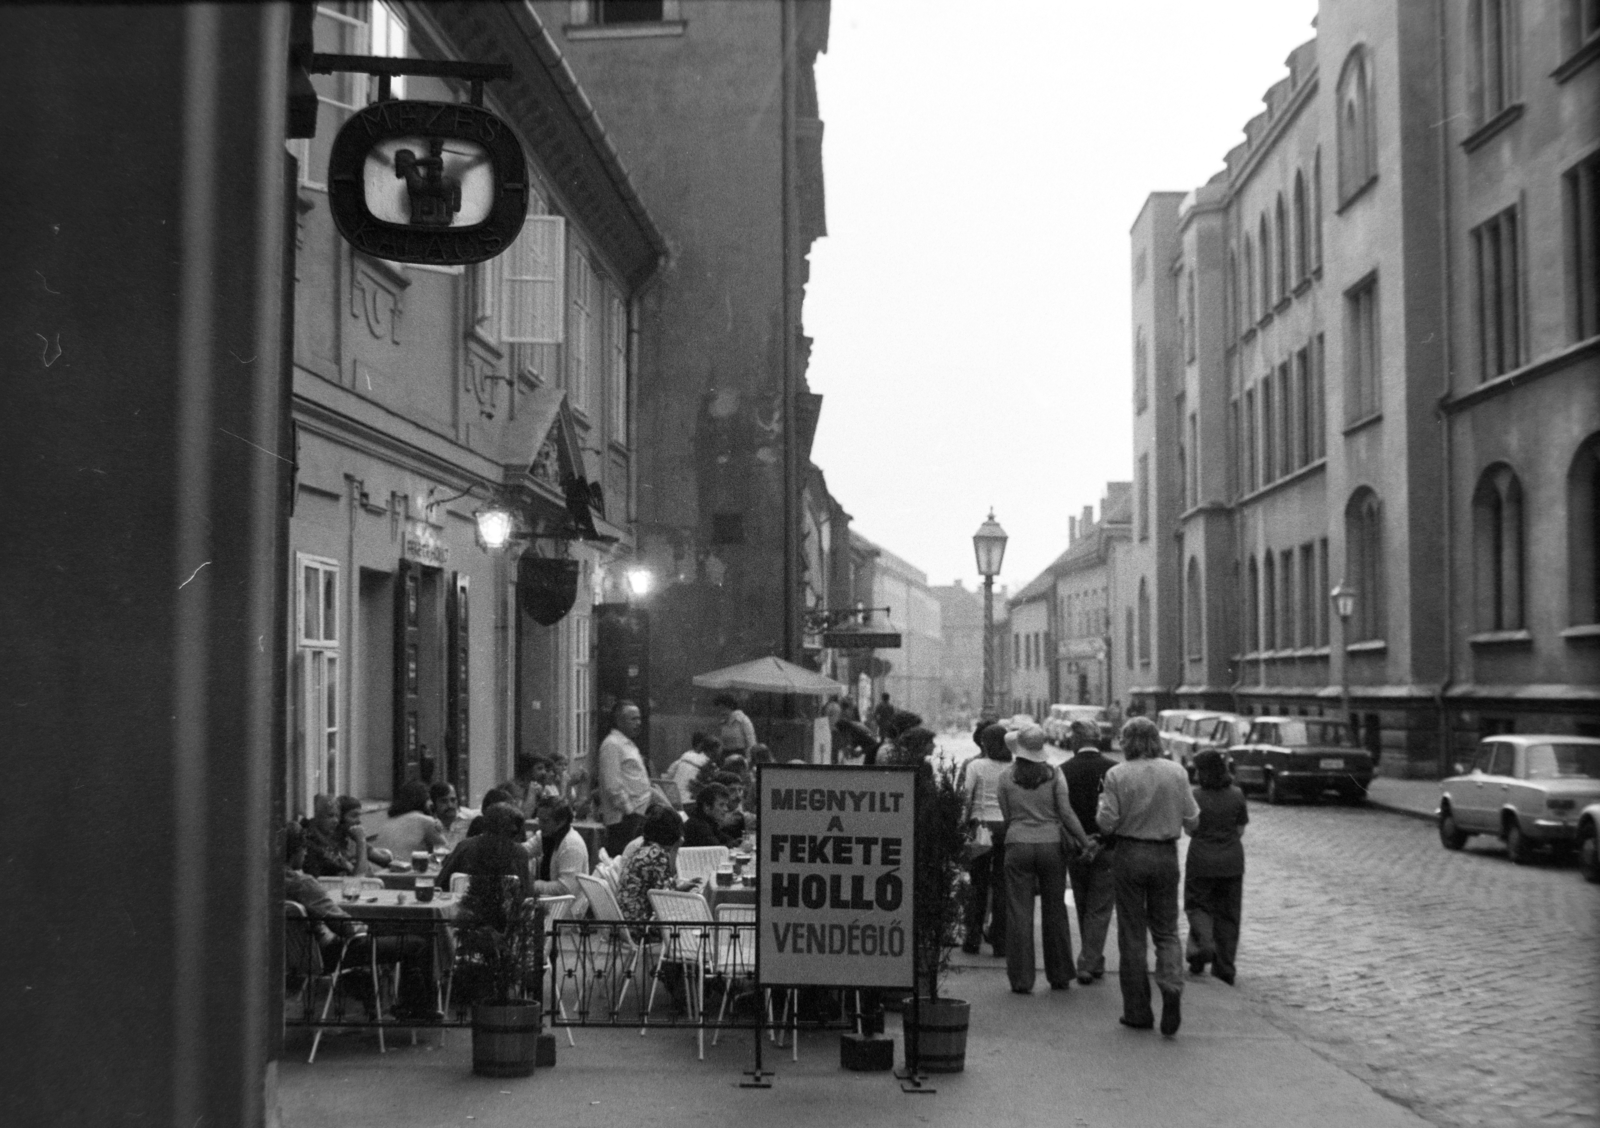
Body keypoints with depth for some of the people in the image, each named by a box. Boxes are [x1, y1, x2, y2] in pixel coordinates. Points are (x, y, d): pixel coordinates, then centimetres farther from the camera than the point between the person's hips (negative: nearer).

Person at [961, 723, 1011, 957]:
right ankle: (1000, 942, 8)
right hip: (1007, 826, 1)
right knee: (1002, 884, 7)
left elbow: (966, 796, -7)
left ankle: (973, 939, 9)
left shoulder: (976, 765, -5)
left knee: (977, 884, 8)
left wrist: (963, 824, 0)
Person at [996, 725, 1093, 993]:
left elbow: (1007, 816, 3)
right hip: (1051, 845, 1)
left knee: (1019, 913, 4)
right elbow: (1066, 813, -5)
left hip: (1018, 847, -1)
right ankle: (1059, 976, 20)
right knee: (1054, 911, 12)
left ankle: (1021, 979, 4)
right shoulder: (1053, 774, -3)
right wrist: (1084, 841, 3)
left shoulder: (1006, 777, -2)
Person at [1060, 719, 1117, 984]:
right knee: (1099, 910, 5)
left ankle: (1094, 962, 25)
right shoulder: (1114, 769, -9)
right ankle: (1088, 964, -1)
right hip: (1107, 849, -2)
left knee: (1084, 909, 17)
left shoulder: (1064, 771, -7)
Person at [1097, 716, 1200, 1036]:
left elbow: (1107, 823, -10)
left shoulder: (1117, 775, -10)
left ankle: (1138, 1011, 11)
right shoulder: (1177, 772, -3)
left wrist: (1103, 803, 9)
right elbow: (1192, 821, 1)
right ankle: (1171, 985, -14)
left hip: (1129, 854, -2)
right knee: (1166, 931, 13)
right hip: (1166, 856, 2)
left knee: (1132, 934, 7)